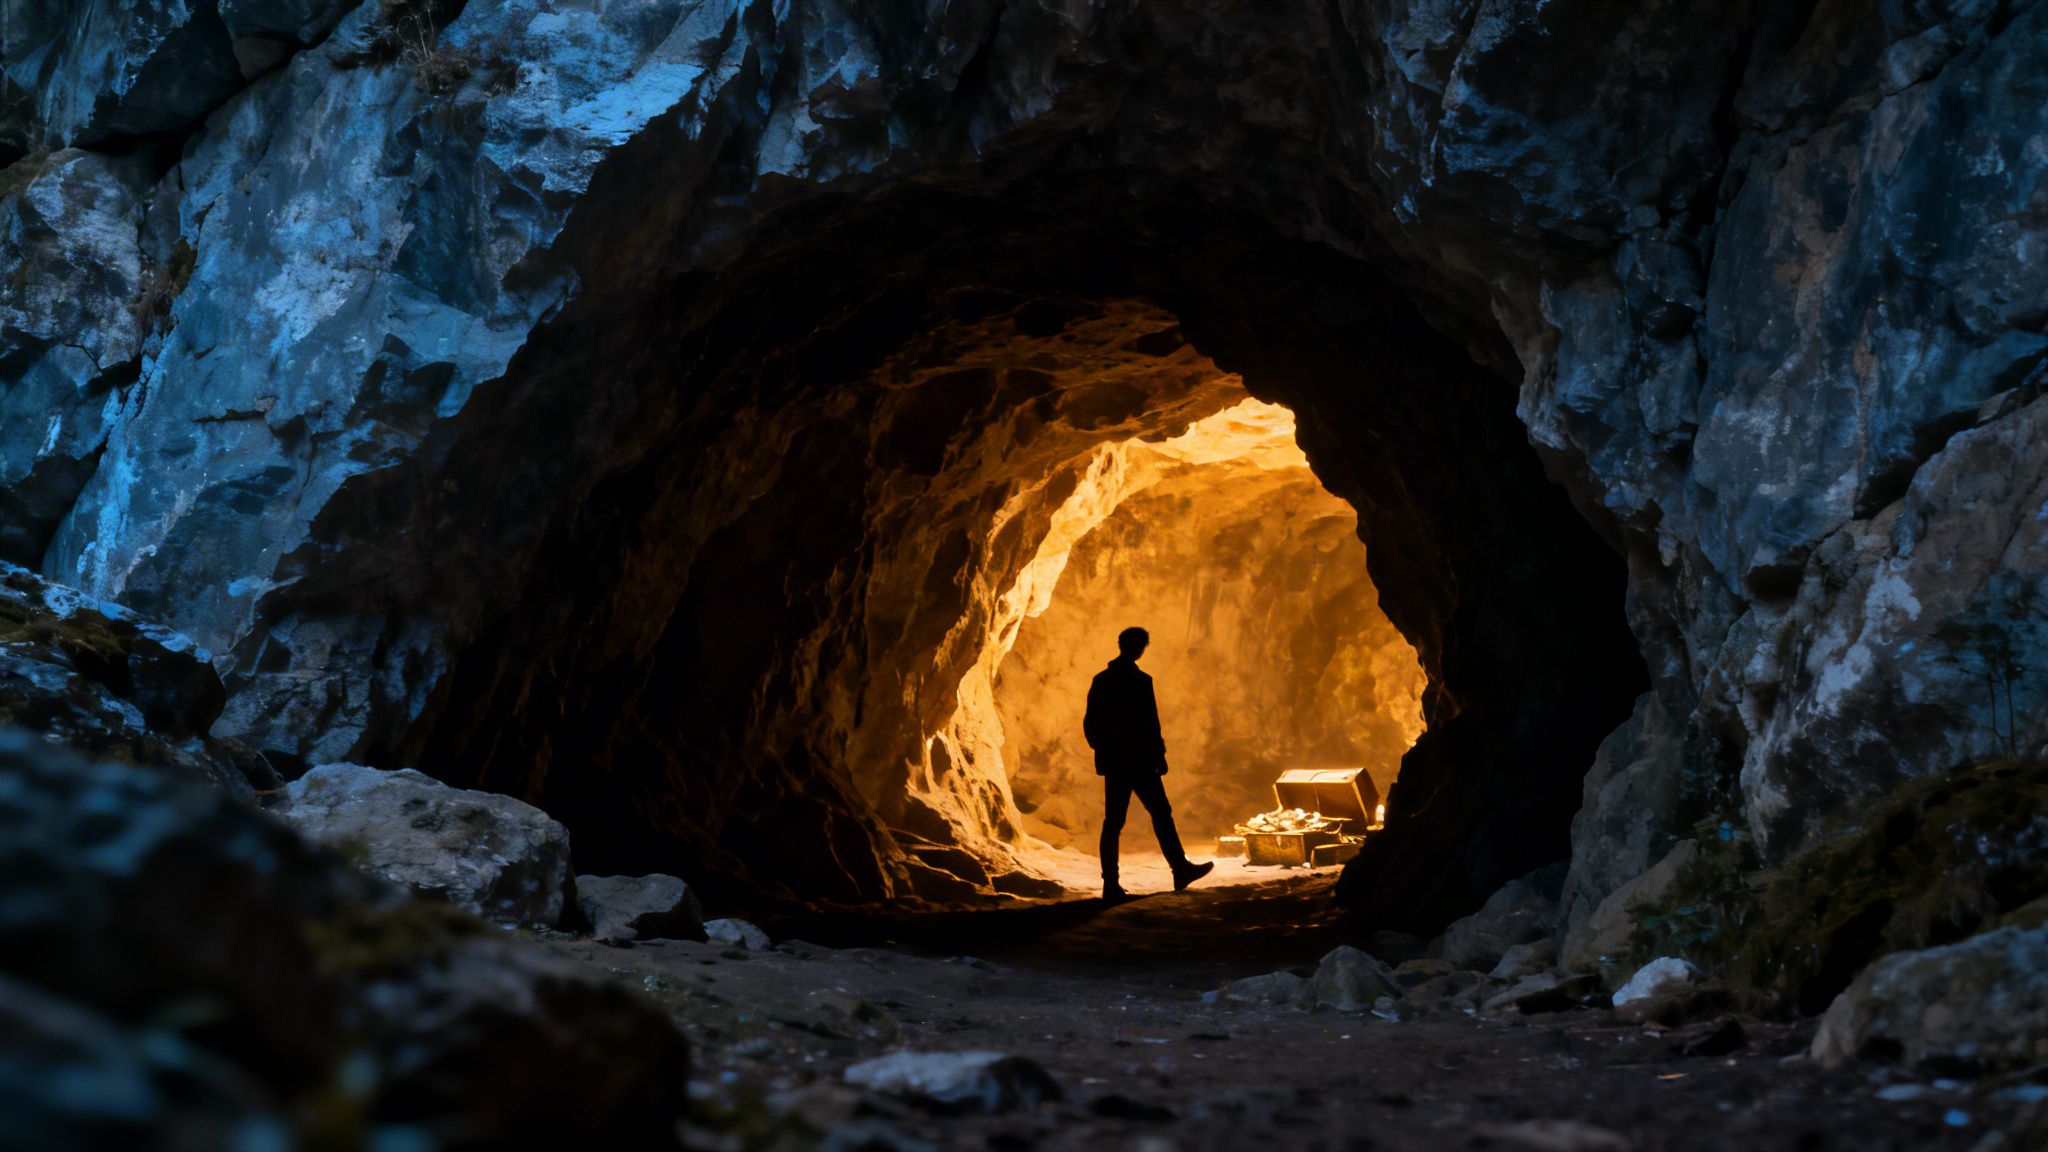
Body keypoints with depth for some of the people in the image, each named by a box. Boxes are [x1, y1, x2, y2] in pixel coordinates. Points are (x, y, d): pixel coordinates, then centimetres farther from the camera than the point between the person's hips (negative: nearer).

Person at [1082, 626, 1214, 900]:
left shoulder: (1100, 681, 7)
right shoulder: (1140, 681, -12)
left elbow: (1090, 724, 10)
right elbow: (1150, 725, -14)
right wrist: (1159, 757, -7)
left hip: (1112, 762, 6)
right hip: (1139, 761, -6)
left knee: (1113, 821, 5)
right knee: (1161, 814, 6)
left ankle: (1111, 884, 2)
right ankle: (1181, 870, 11)